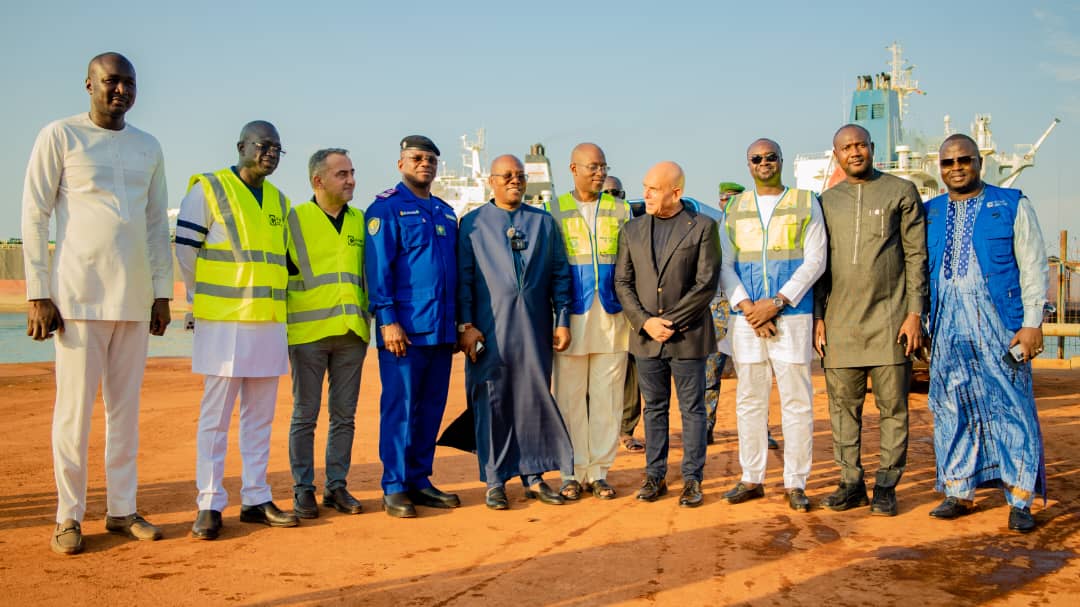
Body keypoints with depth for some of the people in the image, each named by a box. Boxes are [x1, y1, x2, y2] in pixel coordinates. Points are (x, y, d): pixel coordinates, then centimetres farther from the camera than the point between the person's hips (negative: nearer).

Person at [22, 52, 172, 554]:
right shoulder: (60, 136, 1)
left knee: (126, 407, 7)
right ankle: (68, 517, 8)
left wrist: (162, 292, 11)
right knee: (75, 407, -1)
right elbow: (34, 216, -3)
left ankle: (122, 509, 15)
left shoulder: (149, 148, 14)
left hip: (135, 299, 4)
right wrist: (38, 293, -9)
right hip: (79, 295, -4)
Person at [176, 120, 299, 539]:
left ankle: (256, 499, 17)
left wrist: (267, 300, 16)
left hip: (270, 323, 6)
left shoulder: (279, 202, 16)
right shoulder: (207, 190, -3)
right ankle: (209, 505, 4)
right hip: (223, 324, -6)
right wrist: (205, 303, 0)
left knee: (260, 415, 9)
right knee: (216, 415, -2)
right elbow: (185, 251, -3)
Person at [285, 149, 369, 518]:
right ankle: (303, 489, 11)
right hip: (308, 331, -3)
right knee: (305, 415, 2)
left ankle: (336, 485, 17)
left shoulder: (360, 221, 13)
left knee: (344, 415, 8)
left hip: (351, 333, 4)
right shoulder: (294, 219, 2)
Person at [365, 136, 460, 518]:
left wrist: (458, 323, 16)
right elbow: (378, 267, -9)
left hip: (441, 329, 7)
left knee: (432, 408, 9)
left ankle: (419, 481, 18)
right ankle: (394, 489, 6)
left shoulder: (446, 213, 18)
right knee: (400, 407, -2)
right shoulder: (386, 207, -2)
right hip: (405, 328, -6)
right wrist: (387, 320, -16)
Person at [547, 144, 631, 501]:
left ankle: (600, 471, 13)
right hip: (571, 317, -1)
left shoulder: (619, 210, 10)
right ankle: (573, 472, 12)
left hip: (611, 316, 1)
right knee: (569, 397, 2)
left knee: (607, 398, 3)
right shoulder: (555, 211, 6)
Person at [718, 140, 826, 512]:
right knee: (749, 401, 7)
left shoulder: (806, 203, 5)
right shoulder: (734, 209, 12)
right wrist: (746, 307, -9)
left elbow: (814, 261, -3)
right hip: (746, 318, 3)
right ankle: (752, 479, 16)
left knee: (797, 401, -1)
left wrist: (777, 302, -13)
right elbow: (724, 265, 6)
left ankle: (795, 483, 7)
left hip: (792, 316, -3)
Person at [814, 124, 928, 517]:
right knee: (843, 405, 4)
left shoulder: (901, 192, 4)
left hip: (889, 318, -3)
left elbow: (916, 256, 1)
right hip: (840, 321, 3)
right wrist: (817, 317, 6)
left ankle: (886, 486, 9)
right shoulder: (826, 202, 12)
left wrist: (914, 313, -6)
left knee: (892, 406, 0)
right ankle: (851, 483, 13)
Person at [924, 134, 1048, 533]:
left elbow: (1033, 268, 1)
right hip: (947, 328, 3)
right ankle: (958, 494, 16)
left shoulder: (1012, 206, 5)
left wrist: (1033, 322, -7)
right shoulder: (929, 214, 13)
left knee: (1011, 408, -2)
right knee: (951, 409, 6)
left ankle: (1019, 501, 4)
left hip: (1000, 324, -3)